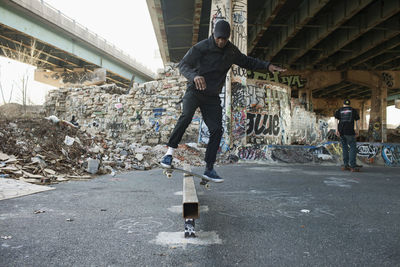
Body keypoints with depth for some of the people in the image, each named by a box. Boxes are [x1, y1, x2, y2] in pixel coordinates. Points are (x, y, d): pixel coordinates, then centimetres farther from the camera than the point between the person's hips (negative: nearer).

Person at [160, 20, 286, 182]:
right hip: (195, 91, -4)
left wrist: (267, 66, 8)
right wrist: (194, 76, -35)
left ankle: (209, 169, 3)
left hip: (212, 96, 4)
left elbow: (247, 62, 22)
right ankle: (170, 152, -24)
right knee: (186, 116, -32)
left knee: (217, 130, -6)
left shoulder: (231, 51, 8)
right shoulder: (201, 47, -9)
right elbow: (183, 64, -14)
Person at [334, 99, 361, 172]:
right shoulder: (353, 110, 14)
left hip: (341, 131, 3)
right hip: (350, 131, -3)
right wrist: (357, 131, 9)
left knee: (344, 148, 11)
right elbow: (357, 121, 8)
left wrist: (337, 130, -2)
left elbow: (336, 120, 3)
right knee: (353, 147, -2)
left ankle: (345, 165, 10)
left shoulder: (339, 110, 15)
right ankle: (352, 165, -13)